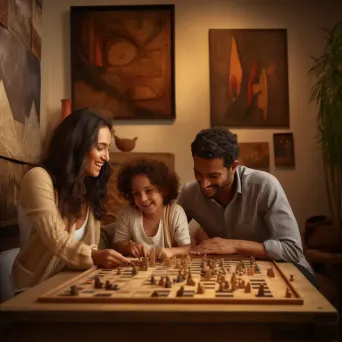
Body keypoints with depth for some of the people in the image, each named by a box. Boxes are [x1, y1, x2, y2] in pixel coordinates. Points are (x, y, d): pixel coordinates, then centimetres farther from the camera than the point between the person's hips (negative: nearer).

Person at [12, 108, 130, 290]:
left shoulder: (90, 187, 11)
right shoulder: (39, 178, -14)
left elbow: (90, 245, 4)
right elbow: (56, 239, -25)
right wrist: (94, 256, -42)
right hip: (36, 285, -7)